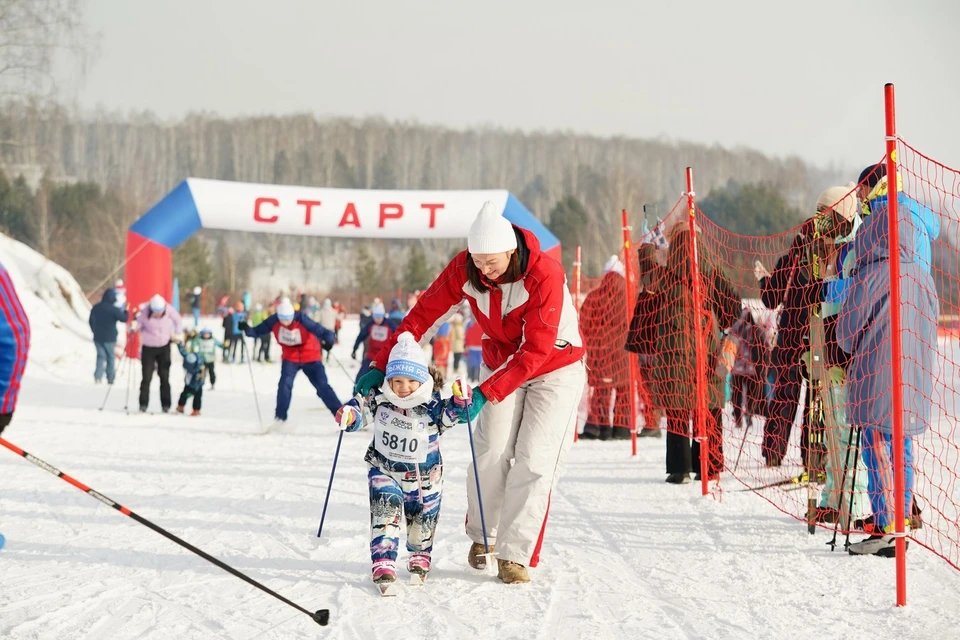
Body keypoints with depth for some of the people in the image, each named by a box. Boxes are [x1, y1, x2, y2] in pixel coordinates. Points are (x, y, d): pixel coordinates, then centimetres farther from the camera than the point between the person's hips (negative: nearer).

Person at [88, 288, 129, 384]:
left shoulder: (96, 307, 2)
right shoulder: (113, 309, -15)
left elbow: (91, 321, 10)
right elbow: (124, 318, -10)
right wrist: (126, 311, 9)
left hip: (98, 337, 4)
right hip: (109, 338, -4)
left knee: (101, 356, 7)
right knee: (110, 357, 11)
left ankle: (98, 376, -13)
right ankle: (110, 378, 16)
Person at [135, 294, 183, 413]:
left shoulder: (168, 310, -13)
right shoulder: (144, 313, -18)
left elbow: (178, 320, 4)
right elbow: (138, 327, -5)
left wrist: (175, 334, -2)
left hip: (164, 347, 2)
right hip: (148, 348, -2)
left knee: (164, 376, 2)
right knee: (147, 377, -5)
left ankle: (166, 405, 6)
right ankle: (143, 405, 1)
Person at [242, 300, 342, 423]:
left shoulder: (302, 319, -29)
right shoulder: (274, 321, -18)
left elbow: (318, 330, -35)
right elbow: (258, 331, -13)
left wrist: (328, 339, -55)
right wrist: (247, 329, -33)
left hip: (310, 357, -2)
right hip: (290, 358, 2)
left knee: (322, 386, -3)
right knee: (285, 384, -17)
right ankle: (280, 416, -3)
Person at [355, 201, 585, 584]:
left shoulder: (544, 275, -31)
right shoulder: (465, 270, -18)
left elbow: (536, 351, -32)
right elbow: (425, 315, -13)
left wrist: (486, 393, -38)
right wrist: (383, 366, -19)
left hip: (555, 366, -3)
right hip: (502, 363, 3)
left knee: (534, 460, -11)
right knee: (491, 453, -6)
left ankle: (515, 554, -5)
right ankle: (482, 534, 16)